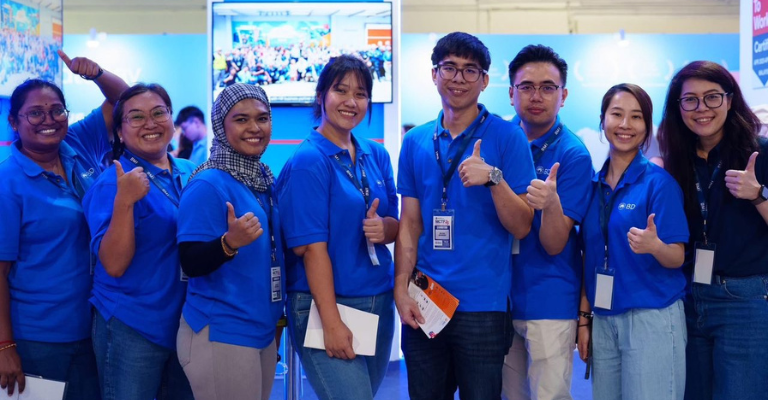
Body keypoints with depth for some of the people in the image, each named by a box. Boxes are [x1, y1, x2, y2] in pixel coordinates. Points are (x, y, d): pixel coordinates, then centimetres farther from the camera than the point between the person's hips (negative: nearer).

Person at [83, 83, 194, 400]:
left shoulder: (191, 173, 6)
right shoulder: (113, 182, -11)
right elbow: (114, 265, -18)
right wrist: (124, 200, -29)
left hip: (188, 321, 6)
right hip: (131, 329, -5)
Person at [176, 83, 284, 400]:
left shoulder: (266, 180, 7)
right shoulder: (207, 184, -15)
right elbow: (191, 264, -18)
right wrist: (229, 243, -35)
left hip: (264, 331, 8)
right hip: (220, 336, -7)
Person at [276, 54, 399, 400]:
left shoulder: (376, 155, 8)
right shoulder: (309, 160, -11)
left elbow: (395, 224, 14)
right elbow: (312, 247, -15)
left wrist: (383, 228, -11)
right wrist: (331, 322, -19)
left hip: (378, 302, 7)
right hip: (325, 303, -6)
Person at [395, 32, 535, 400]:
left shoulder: (507, 137, -4)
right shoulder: (415, 141, 7)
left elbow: (521, 227, -7)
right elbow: (410, 223, 8)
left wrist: (494, 178, -22)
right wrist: (401, 288, -2)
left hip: (483, 306, -3)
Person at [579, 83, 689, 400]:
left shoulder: (659, 182, -8)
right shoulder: (593, 185, 6)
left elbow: (677, 258, -10)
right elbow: (589, 257, 10)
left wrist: (654, 246, -31)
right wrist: (584, 316, 7)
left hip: (652, 317, -5)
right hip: (603, 319, 5)